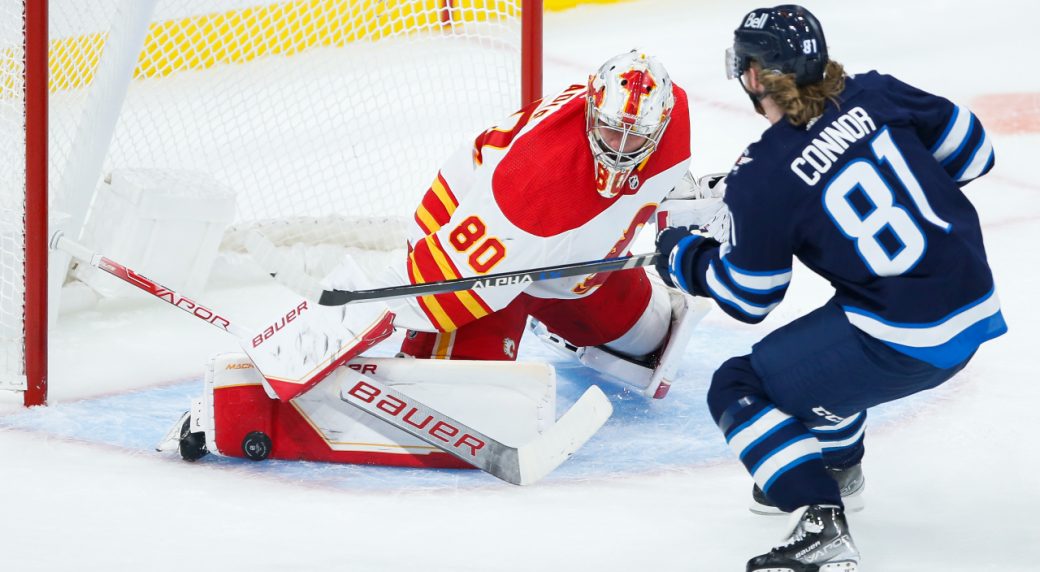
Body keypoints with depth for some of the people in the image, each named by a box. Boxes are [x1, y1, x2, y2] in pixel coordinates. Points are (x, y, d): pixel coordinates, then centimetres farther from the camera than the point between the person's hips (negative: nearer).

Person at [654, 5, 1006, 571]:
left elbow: (748, 299, -1)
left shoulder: (760, 180, -12)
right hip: (976, 308, 8)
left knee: (738, 389, 7)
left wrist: (679, 256, 17)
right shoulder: (875, 95, 1)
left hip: (902, 345, -7)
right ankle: (836, 465, 54)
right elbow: (972, 149, 9)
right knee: (821, 344, 35)